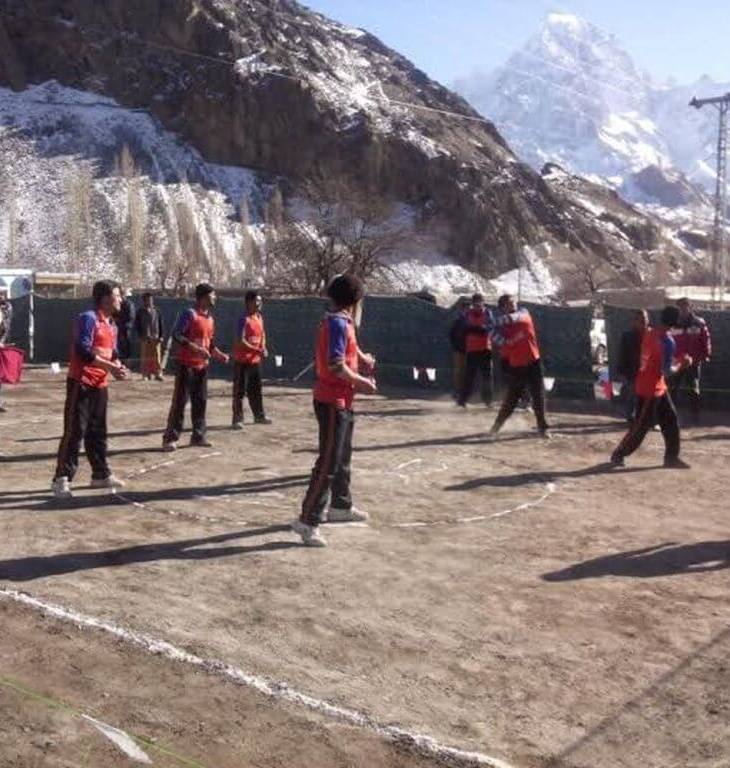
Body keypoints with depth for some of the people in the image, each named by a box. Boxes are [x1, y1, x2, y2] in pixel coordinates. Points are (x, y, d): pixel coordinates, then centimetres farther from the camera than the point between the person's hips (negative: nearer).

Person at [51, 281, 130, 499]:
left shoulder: (112, 325, 14)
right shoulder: (88, 318, -13)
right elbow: (83, 350, -22)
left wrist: (117, 366, -2)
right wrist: (109, 366, -24)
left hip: (100, 384, 9)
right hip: (81, 383, -9)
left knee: (98, 432, 15)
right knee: (75, 431, -8)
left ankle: (100, 474, 25)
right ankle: (62, 479, -4)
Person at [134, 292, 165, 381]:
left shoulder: (157, 312, 7)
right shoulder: (140, 312, 5)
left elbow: (161, 325, 9)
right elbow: (136, 326, 6)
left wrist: (161, 336, 1)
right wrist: (141, 336, -6)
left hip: (156, 338, 0)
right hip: (145, 339, 0)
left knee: (157, 357, -3)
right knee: (145, 357, 1)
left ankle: (158, 374, 3)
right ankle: (146, 375, 7)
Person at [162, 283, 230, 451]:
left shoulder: (210, 318, 14)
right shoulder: (189, 314, -12)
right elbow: (176, 335, -19)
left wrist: (218, 354, 7)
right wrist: (195, 348, -26)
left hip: (202, 366, 8)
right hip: (186, 364, -8)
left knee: (201, 401, 10)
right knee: (180, 401, -6)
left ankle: (198, 436, 19)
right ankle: (170, 437, -1)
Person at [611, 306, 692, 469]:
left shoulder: (650, 333, 4)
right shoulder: (667, 341, -22)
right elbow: (666, 371, -23)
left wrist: (677, 359, 12)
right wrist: (681, 365, -5)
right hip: (649, 389, -9)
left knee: (670, 420, 13)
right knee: (642, 426, 1)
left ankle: (671, 457, 18)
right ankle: (618, 455, 13)